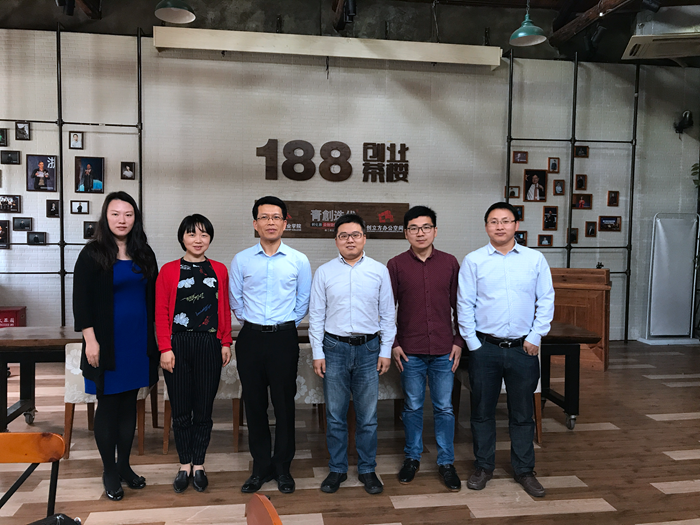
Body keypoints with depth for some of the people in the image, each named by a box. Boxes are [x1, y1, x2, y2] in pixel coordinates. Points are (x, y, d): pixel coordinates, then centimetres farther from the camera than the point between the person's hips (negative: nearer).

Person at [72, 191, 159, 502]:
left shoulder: (144, 254, 7)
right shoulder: (92, 254, -5)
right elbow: (81, 301, -8)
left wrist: (154, 338, 9)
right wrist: (90, 339, -14)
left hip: (139, 341, 4)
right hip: (108, 343, -4)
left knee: (129, 405, 13)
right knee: (108, 406, 5)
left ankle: (124, 465, 28)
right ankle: (109, 472, 20)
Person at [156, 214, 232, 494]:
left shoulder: (219, 270, 7)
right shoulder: (168, 271, 3)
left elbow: (225, 310, 9)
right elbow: (161, 313, 0)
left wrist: (226, 343, 4)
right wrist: (165, 348, -6)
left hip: (209, 345, 1)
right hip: (178, 345, 0)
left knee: (204, 409, 7)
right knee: (181, 410, 8)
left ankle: (199, 465, 22)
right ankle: (184, 465, 23)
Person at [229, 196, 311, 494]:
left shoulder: (299, 261, 1)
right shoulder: (241, 260, 3)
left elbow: (303, 302, 9)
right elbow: (235, 301, 11)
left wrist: (287, 326, 6)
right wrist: (252, 323, 8)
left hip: (284, 338, -1)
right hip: (251, 338, 1)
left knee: (284, 404, 6)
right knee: (254, 404, 8)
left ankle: (282, 468, 22)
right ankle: (261, 467, 24)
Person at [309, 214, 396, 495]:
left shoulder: (379, 271, 2)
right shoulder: (324, 272, 2)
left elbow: (388, 313, 4)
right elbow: (316, 314, 3)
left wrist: (386, 351, 1)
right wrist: (317, 353, -1)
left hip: (368, 348, 0)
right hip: (334, 348, 0)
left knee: (368, 416, 9)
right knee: (335, 416, 10)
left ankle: (367, 470, 25)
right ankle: (337, 470, 26)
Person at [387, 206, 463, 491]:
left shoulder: (450, 263, 2)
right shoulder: (396, 265, -1)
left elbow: (459, 305, 7)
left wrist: (459, 341, 3)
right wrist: (393, 344, -2)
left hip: (444, 350, 1)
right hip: (410, 351, -1)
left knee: (444, 408, 9)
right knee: (413, 407, 11)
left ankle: (446, 462, 24)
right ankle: (412, 457, 29)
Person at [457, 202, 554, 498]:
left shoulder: (535, 259, 3)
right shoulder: (473, 261, 0)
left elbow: (546, 300, 5)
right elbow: (464, 305, 0)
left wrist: (536, 336, -2)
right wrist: (473, 343, -3)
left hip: (524, 348, 1)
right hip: (485, 348, 0)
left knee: (522, 414, 11)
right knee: (482, 411, 10)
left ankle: (524, 471, 27)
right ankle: (483, 467, 27)